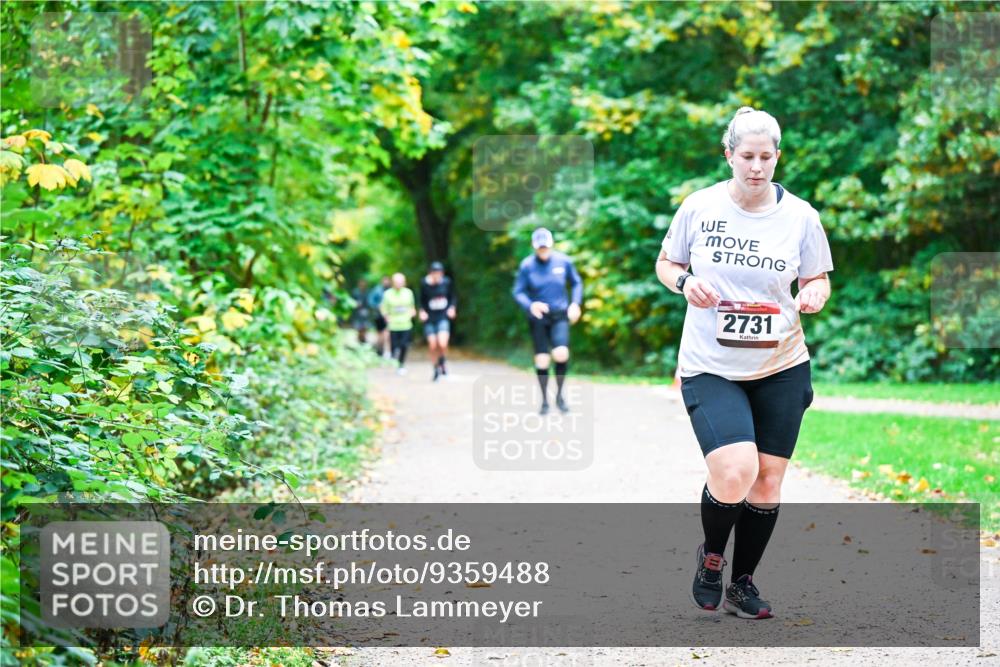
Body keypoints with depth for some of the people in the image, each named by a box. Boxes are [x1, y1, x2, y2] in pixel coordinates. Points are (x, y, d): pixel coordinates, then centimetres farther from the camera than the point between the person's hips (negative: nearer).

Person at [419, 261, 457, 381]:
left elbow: (452, 297, 10)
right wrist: (422, 311, -9)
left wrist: (452, 308, -7)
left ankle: (442, 363, 12)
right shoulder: (424, 283, -6)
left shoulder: (446, 282, -4)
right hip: (429, 319, 1)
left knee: (442, 344, -18)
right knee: (432, 345, 2)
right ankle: (436, 369, 23)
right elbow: (422, 300, 7)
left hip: (443, 318, -1)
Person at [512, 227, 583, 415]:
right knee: (541, 360, -1)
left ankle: (559, 395, 3)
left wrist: (575, 303, -6)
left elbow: (577, 283, 10)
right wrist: (530, 305, -25)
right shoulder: (527, 265, -8)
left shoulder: (563, 261, -3)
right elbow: (518, 292, -5)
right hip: (538, 317, 0)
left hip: (559, 315, 0)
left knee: (561, 354, -20)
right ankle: (545, 401, 19)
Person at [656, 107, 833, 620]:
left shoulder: (800, 216, -3)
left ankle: (743, 584, 27)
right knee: (734, 474, -20)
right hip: (710, 367, -2)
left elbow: (819, 279, 9)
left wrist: (814, 294, -14)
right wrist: (685, 283, -14)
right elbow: (665, 264, 8)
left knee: (767, 482, 6)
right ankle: (711, 554, 12)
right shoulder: (699, 207, -5)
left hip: (781, 368, 2)